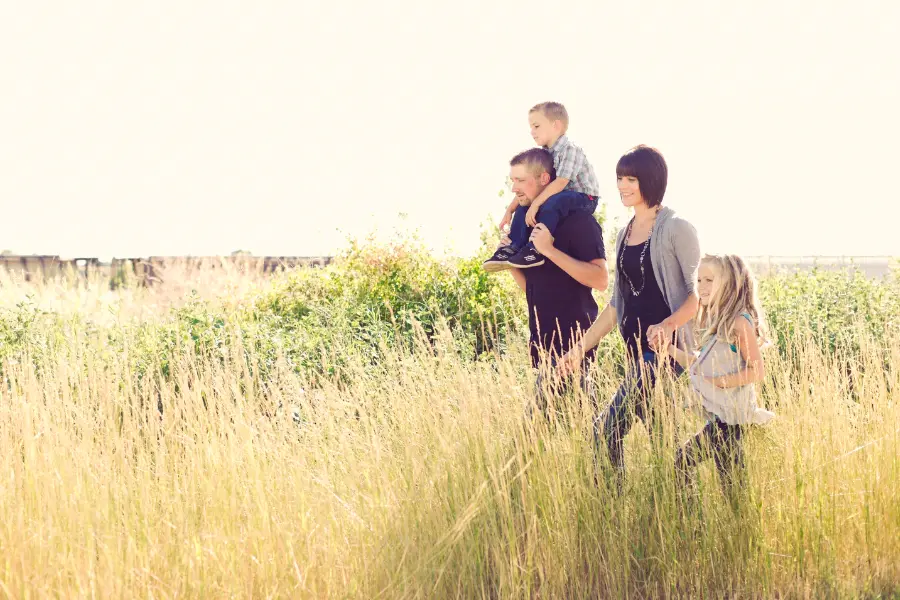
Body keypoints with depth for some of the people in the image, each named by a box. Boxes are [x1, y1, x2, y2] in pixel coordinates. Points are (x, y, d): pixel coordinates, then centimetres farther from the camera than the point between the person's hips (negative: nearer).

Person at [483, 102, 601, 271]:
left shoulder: (570, 150, -20)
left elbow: (560, 183, -29)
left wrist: (535, 204, -32)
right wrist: (509, 210, 0)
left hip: (583, 199, -9)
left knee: (553, 201, -36)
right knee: (523, 205, 1)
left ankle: (536, 250, -31)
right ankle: (514, 247, -7)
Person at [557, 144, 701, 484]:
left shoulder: (676, 230, -6)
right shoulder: (625, 235, 17)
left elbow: (700, 292, -10)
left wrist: (669, 324, -28)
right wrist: (581, 347, 15)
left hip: (665, 346, -8)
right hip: (636, 348, 8)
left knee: (608, 432, -17)